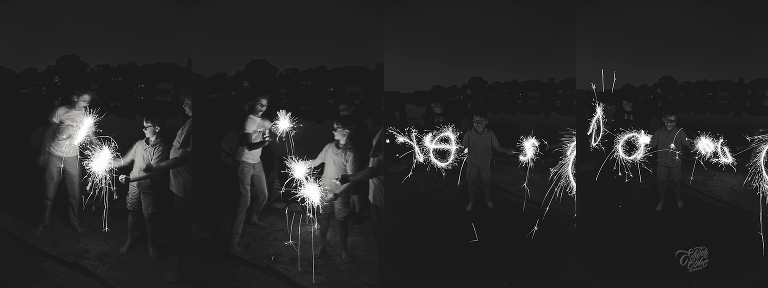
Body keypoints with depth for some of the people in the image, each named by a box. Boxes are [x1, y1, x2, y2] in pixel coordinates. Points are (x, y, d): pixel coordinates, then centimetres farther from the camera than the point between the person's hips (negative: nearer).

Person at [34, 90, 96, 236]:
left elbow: (92, 138, -4)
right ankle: (44, 222, 24)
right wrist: (43, 153, 2)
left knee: (75, 193, 6)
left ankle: (75, 221, 25)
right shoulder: (61, 111, -8)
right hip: (54, 157, -1)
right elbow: (49, 132, 0)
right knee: (49, 192, 6)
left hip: (73, 158, 2)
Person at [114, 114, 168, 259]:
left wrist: (130, 179, -31)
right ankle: (129, 239, 32)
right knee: (132, 212, 14)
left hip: (149, 188, -4)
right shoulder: (139, 144, 1)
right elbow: (126, 160, 12)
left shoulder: (160, 148, -17)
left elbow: (152, 172, -24)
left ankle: (150, 244, 24)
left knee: (148, 217, 6)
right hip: (134, 184, 5)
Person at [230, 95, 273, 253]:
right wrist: (263, 143, -47)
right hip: (245, 163, -8)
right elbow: (249, 146, -29)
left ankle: (253, 218, 44)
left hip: (257, 162, 8)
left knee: (263, 194, 15)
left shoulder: (264, 122, 5)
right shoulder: (249, 121, -19)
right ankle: (234, 239, -8)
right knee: (245, 200, -12)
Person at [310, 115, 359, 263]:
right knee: (324, 218, 13)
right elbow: (316, 161, 12)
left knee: (341, 221, 9)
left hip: (341, 194, -4)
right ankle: (321, 245, 31)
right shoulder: (329, 147, -4)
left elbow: (351, 180, -20)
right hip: (325, 192, 4)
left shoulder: (350, 154, -18)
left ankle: (344, 249, 27)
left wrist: (337, 193, -28)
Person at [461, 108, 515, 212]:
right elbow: (463, 147, -9)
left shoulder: (490, 134, -16)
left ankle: (488, 200, 42)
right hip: (472, 163, 0)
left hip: (485, 163, 0)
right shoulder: (469, 134, -16)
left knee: (486, 182, 17)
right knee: (472, 183, 12)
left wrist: (508, 151, -20)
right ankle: (471, 202, 34)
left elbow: (496, 147, -8)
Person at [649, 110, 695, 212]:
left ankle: (678, 199, 43)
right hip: (663, 162, 0)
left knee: (677, 181, 16)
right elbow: (651, 145, -8)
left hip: (675, 163, 0)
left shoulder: (680, 132, -14)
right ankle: (661, 201, 34)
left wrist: (694, 148, -31)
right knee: (662, 182, 12)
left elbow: (688, 144, -16)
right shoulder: (659, 133, -11)